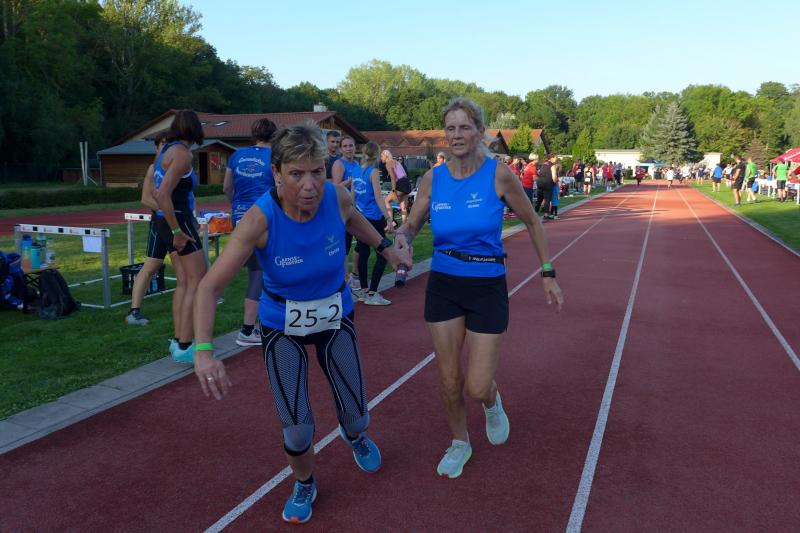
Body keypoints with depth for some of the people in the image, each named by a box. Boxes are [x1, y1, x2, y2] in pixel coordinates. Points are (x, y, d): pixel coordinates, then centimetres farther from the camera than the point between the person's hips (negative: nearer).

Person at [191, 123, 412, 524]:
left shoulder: (337, 198, -21)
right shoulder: (259, 219, -30)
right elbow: (210, 286, -31)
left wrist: (385, 248, 10)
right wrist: (203, 351, -42)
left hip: (336, 317, 3)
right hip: (282, 326, -2)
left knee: (356, 417, 8)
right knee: (297, 429, -6)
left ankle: (355, 437, 49)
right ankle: (304, 484, 30)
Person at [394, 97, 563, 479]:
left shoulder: (499, 175, -10)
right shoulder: (433, 179, -3)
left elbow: (531, 222, 2)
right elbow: (412, 225, 5)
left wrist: (548, 274, 2)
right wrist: (401, 237, -20)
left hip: (488, 286, -2)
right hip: (443, 285, 3)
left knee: (477, 388, -4)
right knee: (449, 382, 10)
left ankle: (492, 403, 35)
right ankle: (460, 443, 38)